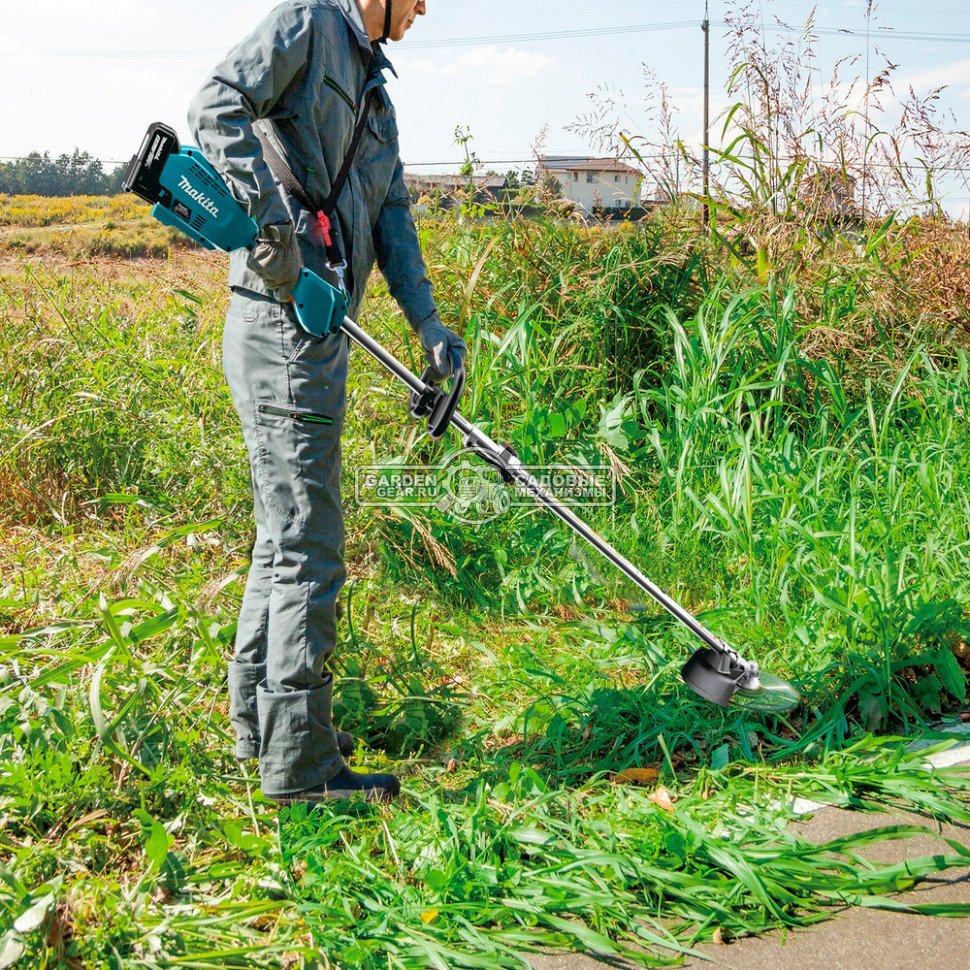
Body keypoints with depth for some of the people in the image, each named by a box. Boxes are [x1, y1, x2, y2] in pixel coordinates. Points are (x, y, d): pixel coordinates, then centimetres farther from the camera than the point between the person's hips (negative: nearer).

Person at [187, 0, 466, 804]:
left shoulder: (375, 91, 24)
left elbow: (392, 218, 13)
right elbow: (217, 106, -18)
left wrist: (427, 322, 0)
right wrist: (272, 218, -26)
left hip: (320, 332, 10)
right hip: (284, 326, -10)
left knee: (287, 539, 16)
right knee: (308, 548, -7)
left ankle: (259, 721, 29)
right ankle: (300, 763, 0)